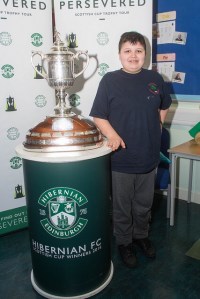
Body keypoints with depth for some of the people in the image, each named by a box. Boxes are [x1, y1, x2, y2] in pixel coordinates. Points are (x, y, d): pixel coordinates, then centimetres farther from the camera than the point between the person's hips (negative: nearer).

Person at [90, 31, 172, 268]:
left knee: (144, 204, 22)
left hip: (149, 157, 4)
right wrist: (112, 134, -24)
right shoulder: (109, 80, -9)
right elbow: (98, 116, -8)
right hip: (121, 159, -3)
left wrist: (153, 129, 8)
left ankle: (141, 236, 46)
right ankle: (124, 242, 38)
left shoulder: (155, 79, 1)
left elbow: (163, 108, 17)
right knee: (122, 207, 14)